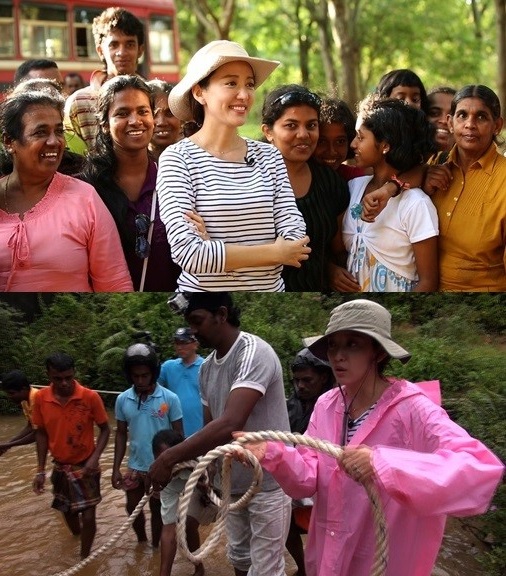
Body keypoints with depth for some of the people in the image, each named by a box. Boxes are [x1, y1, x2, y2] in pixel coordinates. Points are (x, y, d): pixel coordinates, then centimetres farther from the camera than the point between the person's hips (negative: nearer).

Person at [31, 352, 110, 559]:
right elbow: (41, 433, 1)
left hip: (85, 466, -3)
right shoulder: (40, 398, -11)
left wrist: (94, 458, -22)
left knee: (88, 515, -4)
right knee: (68, 511, 20)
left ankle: (84, 558, 17)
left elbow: (105, 429, -8)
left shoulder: (90, 397, -19)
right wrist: (41, 470, -1)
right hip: (60, 466, 3)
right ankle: (78, 535, 51)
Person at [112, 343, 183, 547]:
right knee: (133, 508, 16)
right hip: (134, 467, 3)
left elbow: (178, 435, -8)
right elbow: (121, 434, 4)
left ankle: (156, 548, 34)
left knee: (157, 510, 13)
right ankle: (142, 543, 42)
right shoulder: (122, 400, -5)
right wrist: (116, 468, 1)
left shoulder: (170, 398, -15)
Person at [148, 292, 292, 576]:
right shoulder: (207, 367, 4)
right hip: (234, 482, 8)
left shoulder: (254, 352, -23)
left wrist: (169, 458, -32)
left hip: (268, 482, -8)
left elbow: (230, 424, -34)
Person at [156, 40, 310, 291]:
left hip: (271, 287, 3)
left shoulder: (270, 157, -1)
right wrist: (275, 252, -15)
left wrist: (216, 250, -20)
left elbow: (295, 241, -9)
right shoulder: (177, 158, -12)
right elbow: (188, 253, -21)